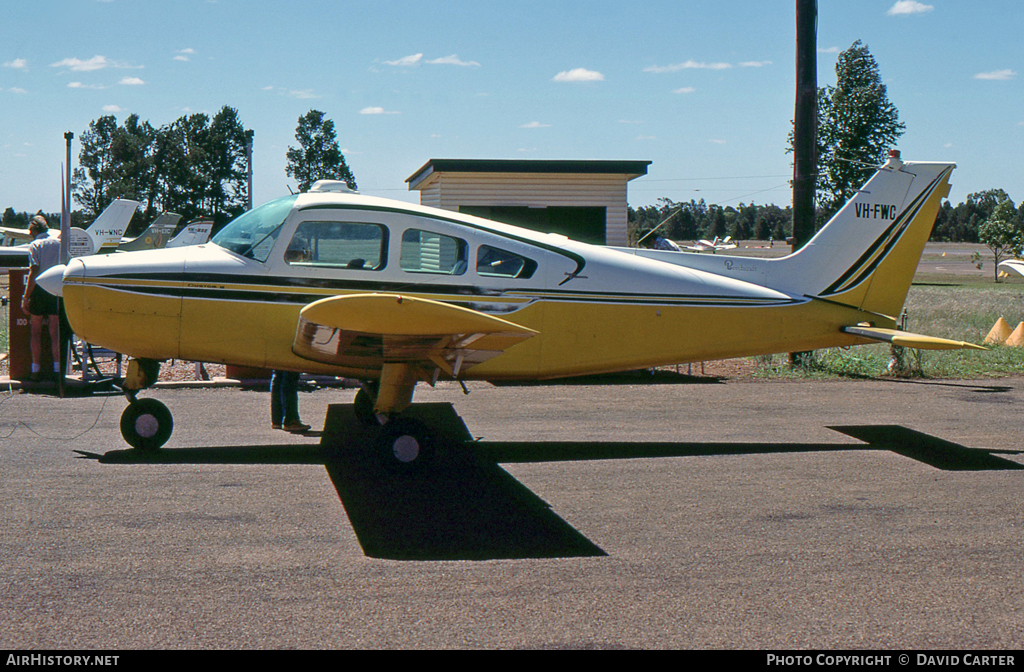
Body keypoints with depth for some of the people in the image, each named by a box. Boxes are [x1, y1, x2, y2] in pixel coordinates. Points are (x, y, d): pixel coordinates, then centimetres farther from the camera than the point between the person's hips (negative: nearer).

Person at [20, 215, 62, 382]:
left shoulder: (34, 245, -5)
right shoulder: (59, 243, 7)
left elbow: (34, 271, -13)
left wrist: (26, 297, -11)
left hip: (38, 289, -3)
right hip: (56, 291, 3)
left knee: (36, 332, 7)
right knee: (55, 332, 5)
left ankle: (36, 369, 7)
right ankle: (57, 368, 0)